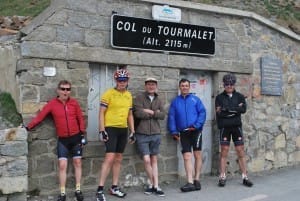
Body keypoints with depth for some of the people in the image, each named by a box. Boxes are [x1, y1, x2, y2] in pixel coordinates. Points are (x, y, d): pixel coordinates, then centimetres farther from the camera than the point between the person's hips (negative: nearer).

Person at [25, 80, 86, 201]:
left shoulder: (74, 103, -2)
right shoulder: (52, 104, -5)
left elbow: (80, 118, 3)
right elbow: (40, 117, -9)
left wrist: (83, 134, 0)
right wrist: (28, 128, -19)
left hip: (76, 137, 1)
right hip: (62, 139, -1)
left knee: (77, 162, 8)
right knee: (62, 165, -4)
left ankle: (78, 190, 19)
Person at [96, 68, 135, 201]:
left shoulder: (129, 95, 11)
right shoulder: (109, 93, -8)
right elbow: (101, 113, -9)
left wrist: (133, 131, 12)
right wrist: (102, 130, -16)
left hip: (123, 130, 6)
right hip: (111, 129, -6)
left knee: (118, 159, 11)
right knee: (110, 158, -13)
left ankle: (114, 187, 22)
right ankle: (100, 189, -7)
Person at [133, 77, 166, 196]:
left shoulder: (159, 100, 12)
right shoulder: (139, 98, -1)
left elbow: (162, 115, -1)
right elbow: (138, 113, -16)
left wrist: (150, 112, -13)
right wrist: (155, 113, -7)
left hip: (155, 134, 4)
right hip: (142, 134, -3)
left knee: (154, 160, 8)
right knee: (146, 160, -7)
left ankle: (155, 186, 13)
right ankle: (152, 184, 13)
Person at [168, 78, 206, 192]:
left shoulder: (195, 99, 6)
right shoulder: (175, 102, 12)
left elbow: (202, 112, -2)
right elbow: (171, 117, 9)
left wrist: (196, 125, -14)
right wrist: (174, 131, -1)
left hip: (195, 131, -1)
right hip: (183, 132, 2)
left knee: (197, 155, 1)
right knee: (187, 156, -4)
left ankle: (196, 180, 12)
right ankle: (190, 183, -5)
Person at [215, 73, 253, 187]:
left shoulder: (239, 96, 9)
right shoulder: (219, 97, 5)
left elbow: (244, 109, -9)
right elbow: (219, 113, -8)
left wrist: (227, 109, -14)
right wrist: (235, 110, -12)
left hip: (237, 126, 1)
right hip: (224, 127, -1)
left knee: (240, 151, 2)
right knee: (224, 151, -1)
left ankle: (245, 177, 8)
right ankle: (222, 177, 5)